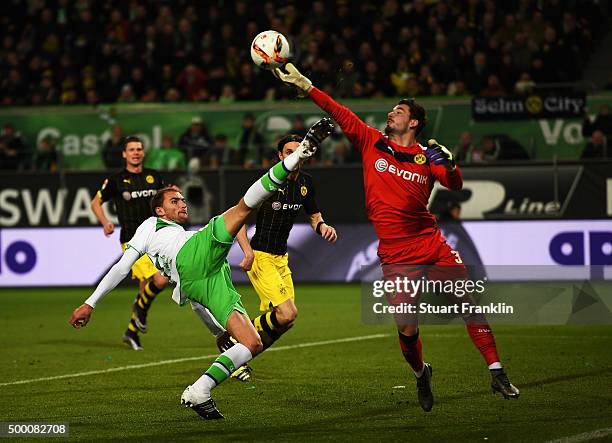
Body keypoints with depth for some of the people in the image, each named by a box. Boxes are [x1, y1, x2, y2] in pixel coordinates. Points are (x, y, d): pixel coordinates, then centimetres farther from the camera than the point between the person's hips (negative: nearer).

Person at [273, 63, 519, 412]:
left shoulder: (427, 155, 6)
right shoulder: (372, 142, 7)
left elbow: (455, 185, -4)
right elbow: (337, 112, 3)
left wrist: (448, 163, -24)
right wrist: (302, 83, 0)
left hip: (431, 244, 1)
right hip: (395, 254, -1)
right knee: (407, 327, -7)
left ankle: (497, 373, 4)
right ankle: (420, 375, 22)